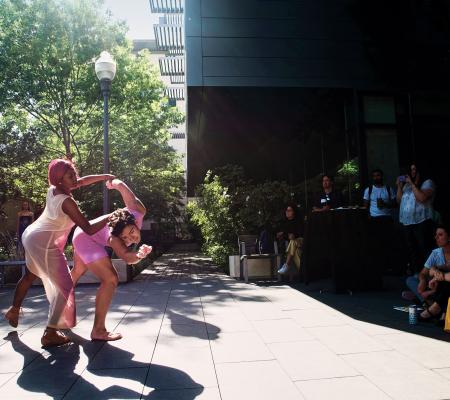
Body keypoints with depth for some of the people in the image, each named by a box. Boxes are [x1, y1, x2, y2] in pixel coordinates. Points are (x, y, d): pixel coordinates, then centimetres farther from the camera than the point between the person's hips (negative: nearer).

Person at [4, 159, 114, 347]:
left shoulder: (53, 188, -3)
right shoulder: (66, 201, -27)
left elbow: (82, 181, 12)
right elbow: (89, 229, -24)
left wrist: (104, 176, 7)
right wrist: (110, 217, -17)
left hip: (31, 236, 10)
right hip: (44, 245, -10)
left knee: (30, 275, 32)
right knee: (65, 287, -1)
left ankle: (14, 310, 52)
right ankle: (50, 333, 1)